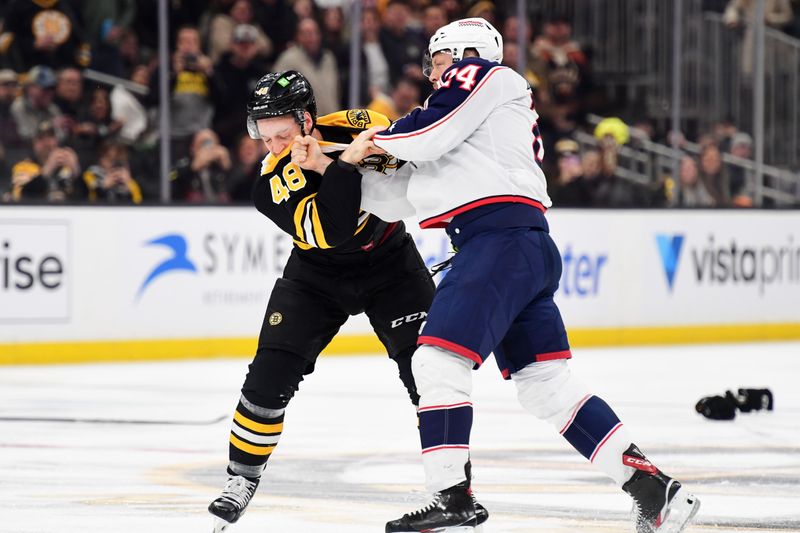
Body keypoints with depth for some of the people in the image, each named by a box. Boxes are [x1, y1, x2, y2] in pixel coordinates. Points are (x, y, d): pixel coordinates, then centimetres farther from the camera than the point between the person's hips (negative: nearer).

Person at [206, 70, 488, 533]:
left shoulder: (358, 127, -21)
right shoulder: (275, 179, -23)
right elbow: (331, 230, -37)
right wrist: (339, 165, -46)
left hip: (389, 263, 0)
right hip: (316, 276, 0)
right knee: (271, 374, -10)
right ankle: (242, 478, 7)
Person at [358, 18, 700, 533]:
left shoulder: (482, 73, 5)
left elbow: (426, 135, -11)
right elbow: (404, 195, 25)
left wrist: (374, 140, 8)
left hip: (502, 235, -10)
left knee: (439, 357, -14)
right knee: (547, 384, 7)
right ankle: (653, 489, 5)